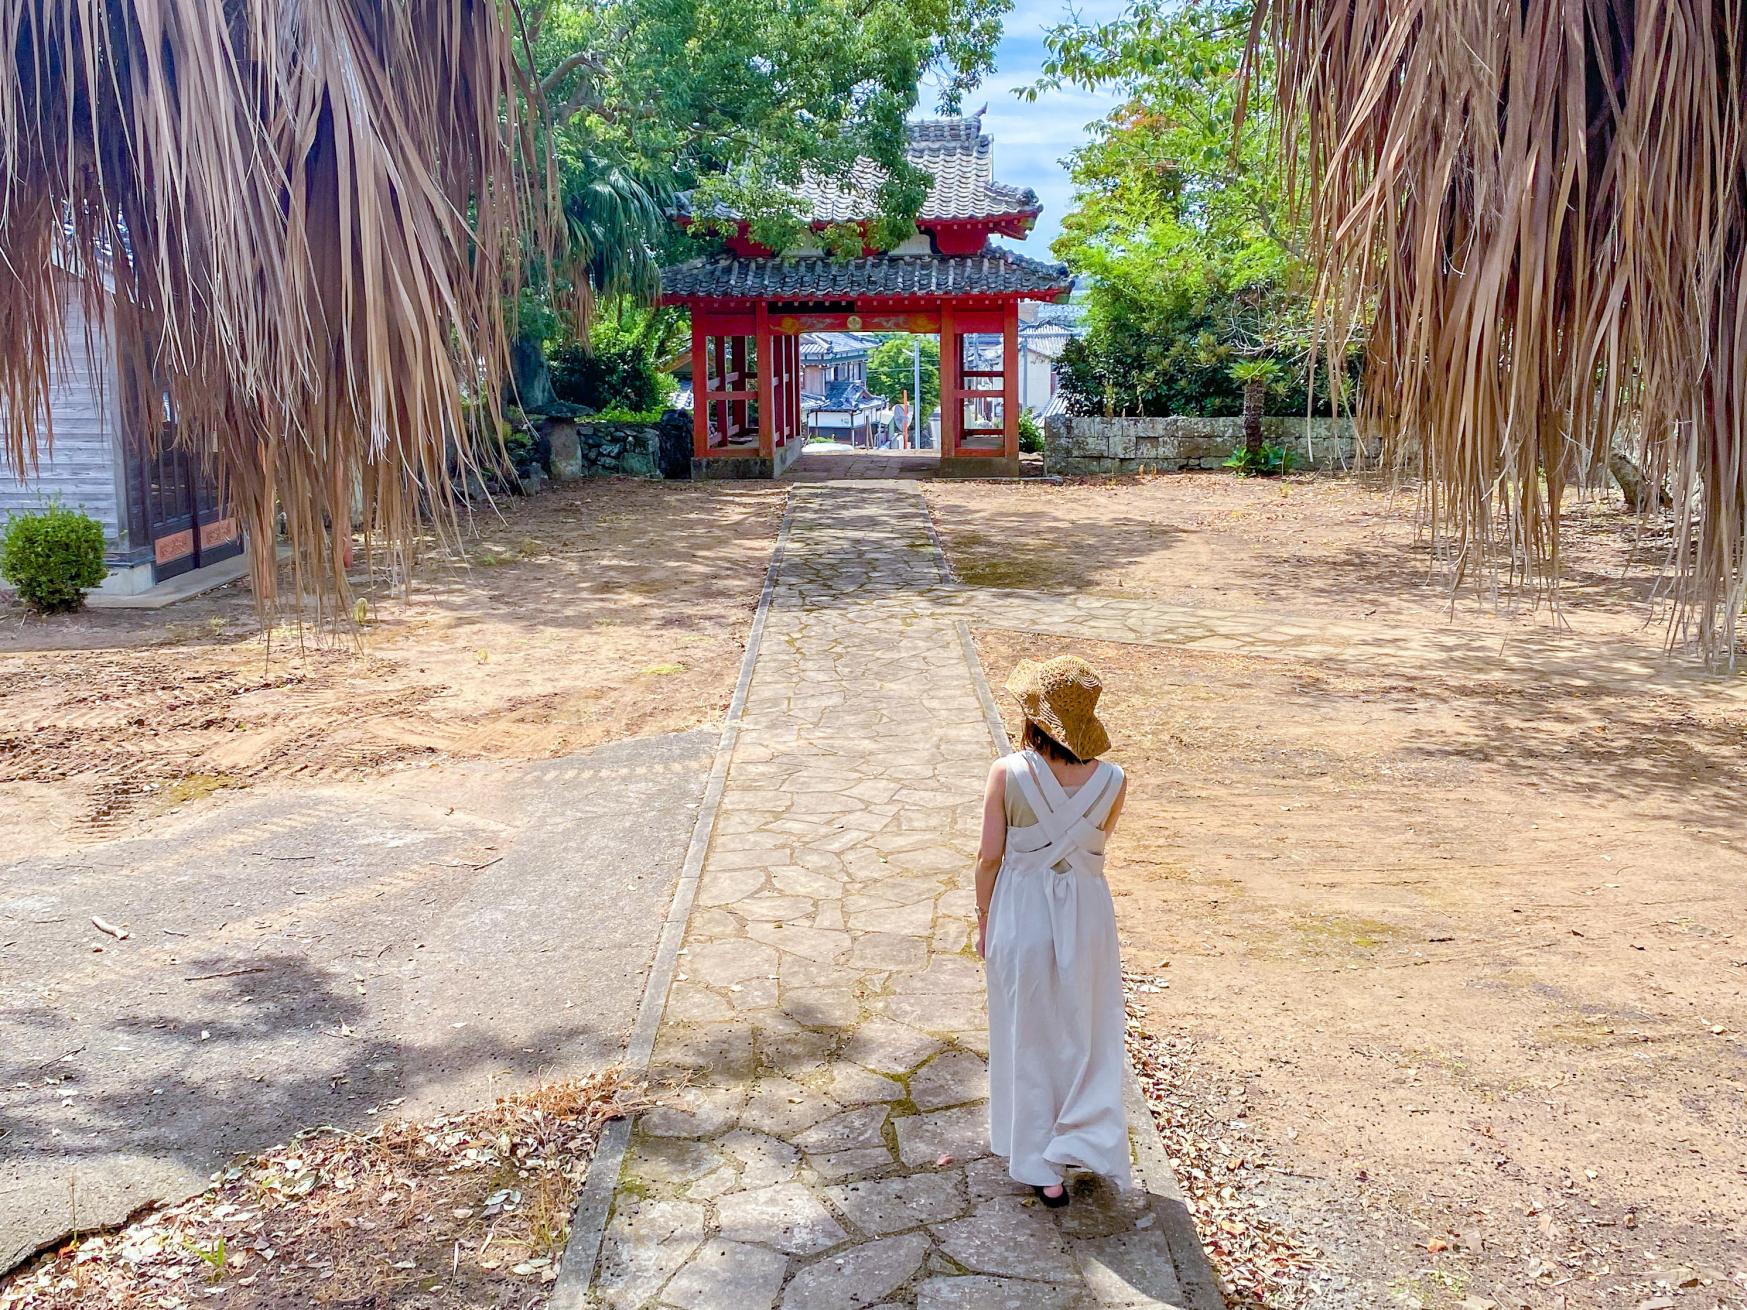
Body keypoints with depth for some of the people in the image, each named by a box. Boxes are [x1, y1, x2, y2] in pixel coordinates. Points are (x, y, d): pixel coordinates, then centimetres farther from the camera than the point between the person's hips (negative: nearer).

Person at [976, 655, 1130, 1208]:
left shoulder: (1008, 773, -17)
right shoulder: (1112, 781, -11)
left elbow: (989, 855, -11)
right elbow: (1097, 845, 5)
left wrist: (983, 920, 2)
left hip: (1019, 913, -1)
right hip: (1086, 915, 1)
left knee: (1029, 1037, 15)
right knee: (1086, 1032, 20)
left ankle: (1042, 1167, 27)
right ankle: (1084, 1145, 25)